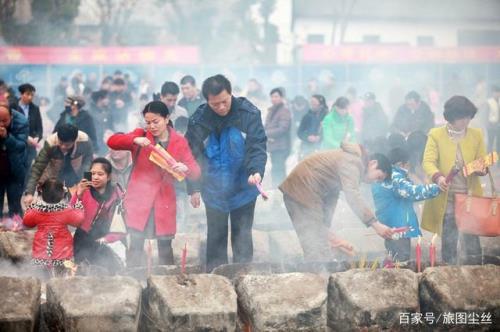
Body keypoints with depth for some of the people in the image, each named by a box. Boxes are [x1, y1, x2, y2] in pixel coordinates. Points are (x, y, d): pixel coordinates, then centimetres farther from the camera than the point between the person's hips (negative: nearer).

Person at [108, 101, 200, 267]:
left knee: (165, 247, 6)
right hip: (139, 199, -1)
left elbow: (195, 172, 2)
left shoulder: (180, 142, 4)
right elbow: (112, 141, -8)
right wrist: (135, 140, -23)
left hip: (164, 202, 1)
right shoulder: (141, 135, 4)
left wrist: (185, 168, -21)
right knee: (136, 245, -4)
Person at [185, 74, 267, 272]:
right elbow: (193, 156, -3)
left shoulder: (248, 113, -12)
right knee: (216, 237, 10)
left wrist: (256, 171, -33)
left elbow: (257, 146, -16)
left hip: (243, 189, -1)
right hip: (214, 191, 1)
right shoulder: (199, 120, -9)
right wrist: (194, 188, -2)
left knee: (242, 237, 8)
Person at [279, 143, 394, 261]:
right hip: (302, 192, -11)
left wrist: (325, 227, 20)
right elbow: (352, 195, -30)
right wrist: (375, 224, -36)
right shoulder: (351, 162, -16)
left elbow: (332, 193, 21)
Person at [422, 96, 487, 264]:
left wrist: (482, 168, -19)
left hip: (470, 195, 2)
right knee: (448, 240, 6)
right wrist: (437, 177, -32)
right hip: (446, 197, -2)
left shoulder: (476, 134, 4)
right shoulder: (436, 134, -4)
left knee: (472, 239, 2)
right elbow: (428, 162, -11)